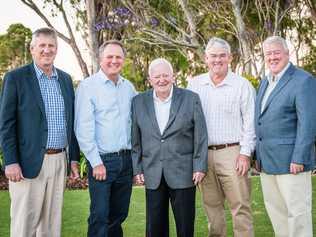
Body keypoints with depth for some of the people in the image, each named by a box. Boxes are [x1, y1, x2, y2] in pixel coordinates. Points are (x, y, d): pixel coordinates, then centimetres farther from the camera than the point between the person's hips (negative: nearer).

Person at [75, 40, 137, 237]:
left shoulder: (129, 87, 10)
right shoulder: (88, 86, -6)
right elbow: (83, 128, -10)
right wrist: (96, 162, -13)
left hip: (126, 159, 5)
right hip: (102, 160, -5)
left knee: (119, 214, 13)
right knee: (100, 216, -3)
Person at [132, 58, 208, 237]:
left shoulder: (191, 99, -1)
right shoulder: (139, 102, 4)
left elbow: (200, 136, -2)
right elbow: (136, 140, 7)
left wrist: (200, 167, -6)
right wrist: (137, 169, 4)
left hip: (183, 173, -2)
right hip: (153, 174, 2)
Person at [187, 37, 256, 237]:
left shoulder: (242, 85, 1)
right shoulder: (194, 84, 10)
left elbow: (250, 123, -1)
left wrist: (245, 153, -8)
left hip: (232, 153, -3)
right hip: (203, 153, 4)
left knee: (240, 205, -4)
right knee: (211, 205, 11)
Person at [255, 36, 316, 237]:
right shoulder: (265, 82, 15)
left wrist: (299, 158, -19)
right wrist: (258, 155, 13)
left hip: (290, 160, -8)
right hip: (267, 160, 8)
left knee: (297, 211, 0)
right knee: (275, 209, 15)